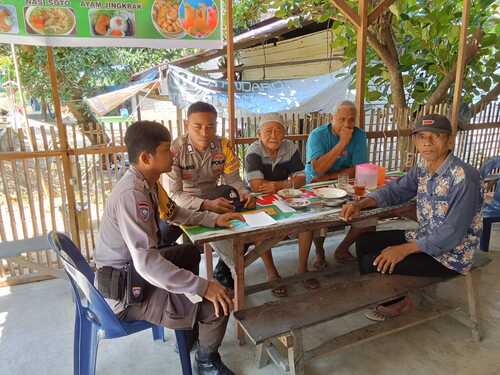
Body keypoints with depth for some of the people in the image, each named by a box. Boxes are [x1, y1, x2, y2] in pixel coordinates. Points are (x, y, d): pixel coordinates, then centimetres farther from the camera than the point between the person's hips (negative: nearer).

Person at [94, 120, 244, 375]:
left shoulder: (147, 182, 0)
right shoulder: (131, 194, -30)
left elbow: (174, 213, 16)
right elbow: (146, 262, -36)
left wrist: (214, 219, 6)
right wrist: (202, 287, -32)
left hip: (132, 269, 10)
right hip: (126, 292, -10)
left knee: (190, 252, 29)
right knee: (218, 304, -17)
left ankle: (187, 321, 40)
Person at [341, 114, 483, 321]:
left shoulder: (464, 177, -25)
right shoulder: (422, 170, -1)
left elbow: (452, 233, -27)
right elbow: (394, 191, 8)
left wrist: (404, 249, -26)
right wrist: (360, 204, -11)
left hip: (450, 254, -8)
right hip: (423, 238, 8)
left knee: (373, 263, -16)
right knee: (364, 242, 5)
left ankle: (398, 302, 15)